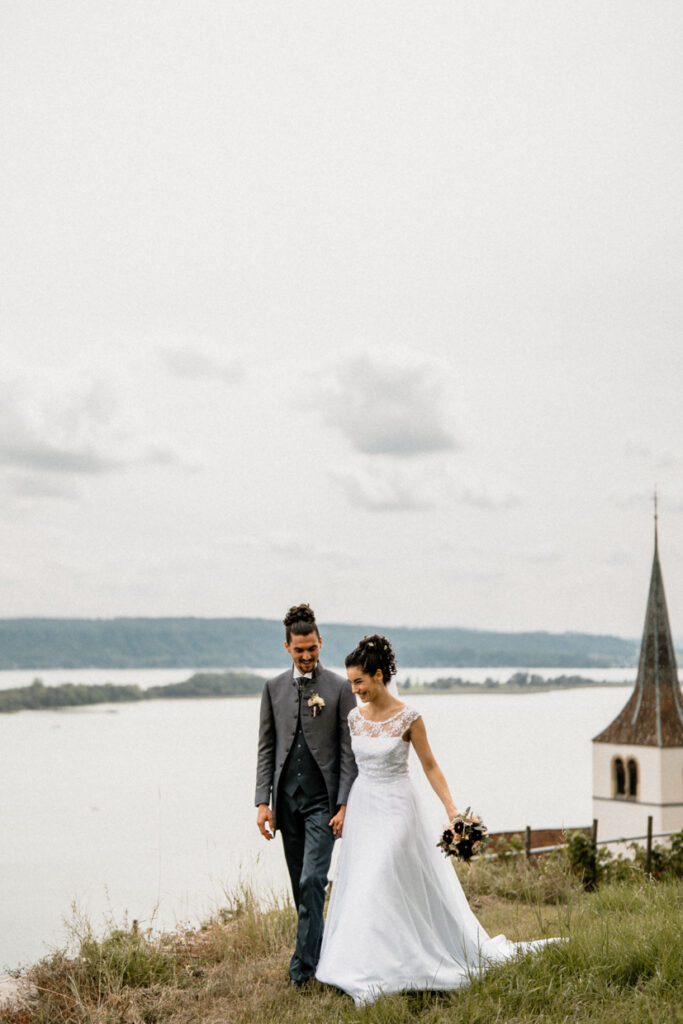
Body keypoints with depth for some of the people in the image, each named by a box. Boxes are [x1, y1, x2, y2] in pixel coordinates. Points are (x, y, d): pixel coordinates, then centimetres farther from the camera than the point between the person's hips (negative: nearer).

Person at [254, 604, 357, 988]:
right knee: (301, 884, 11)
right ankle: (318, 952, 25)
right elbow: (266, 748, 8)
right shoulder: (274, 688, 7)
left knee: (312, 880, -12)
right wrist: (264, 802, 1)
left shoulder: (340, 688, -3)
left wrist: (344, 805, -10)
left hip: (323, 800, -4)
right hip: (287, 799, 4)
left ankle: (303, 965, -6)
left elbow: (348, 751, -3)